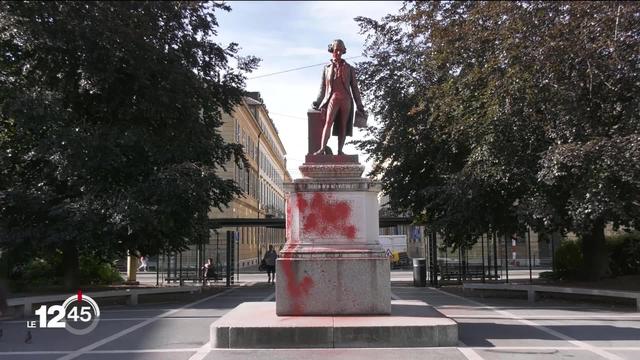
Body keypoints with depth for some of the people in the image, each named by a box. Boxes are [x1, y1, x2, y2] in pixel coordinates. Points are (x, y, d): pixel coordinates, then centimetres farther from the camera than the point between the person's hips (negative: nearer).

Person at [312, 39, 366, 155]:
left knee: (343, 125, -2)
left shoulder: (349, 68, 16)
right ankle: (322, 148, -28)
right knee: (328, 122, -18)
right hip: (332, 98, -1)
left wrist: (360, 106, 10)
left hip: (346, 99, 1)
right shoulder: (327, 68, 17)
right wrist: (317, 102, 11)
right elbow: (323, 88, 19)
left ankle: (340, 150, 0)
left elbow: (354, 88, 15)